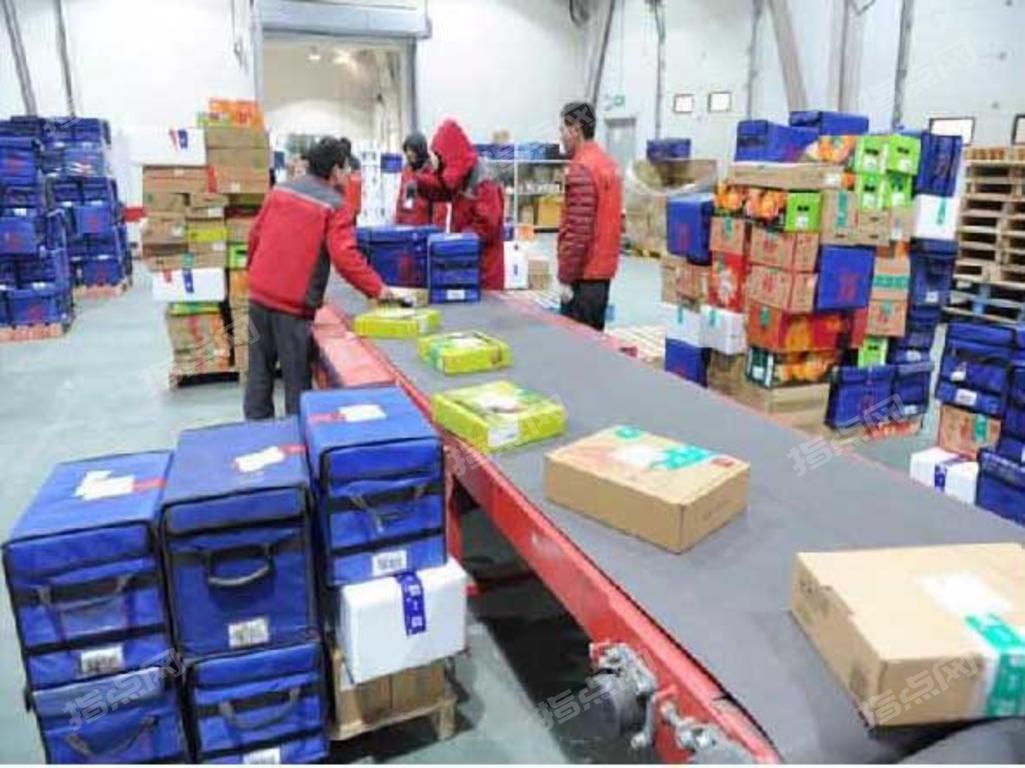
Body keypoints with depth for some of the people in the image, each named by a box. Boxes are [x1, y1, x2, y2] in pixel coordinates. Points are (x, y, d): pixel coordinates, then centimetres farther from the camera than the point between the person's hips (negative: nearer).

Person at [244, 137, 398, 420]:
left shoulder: (279, 190, 10)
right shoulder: (336, 207, -8)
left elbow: (255, 235, 14)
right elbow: (345, 257, -18)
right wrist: (377, 288, -12)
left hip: (259, 293, 6)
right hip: (294, 303, -6)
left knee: (259, 370, 14)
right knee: (296, 377, 4)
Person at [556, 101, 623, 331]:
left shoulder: (581, 168, -16)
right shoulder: (607, 162, 13)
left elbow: (578, 230, -22)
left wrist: (565, 277, -18)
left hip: (584, 275, -9)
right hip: (602, 270, 9)